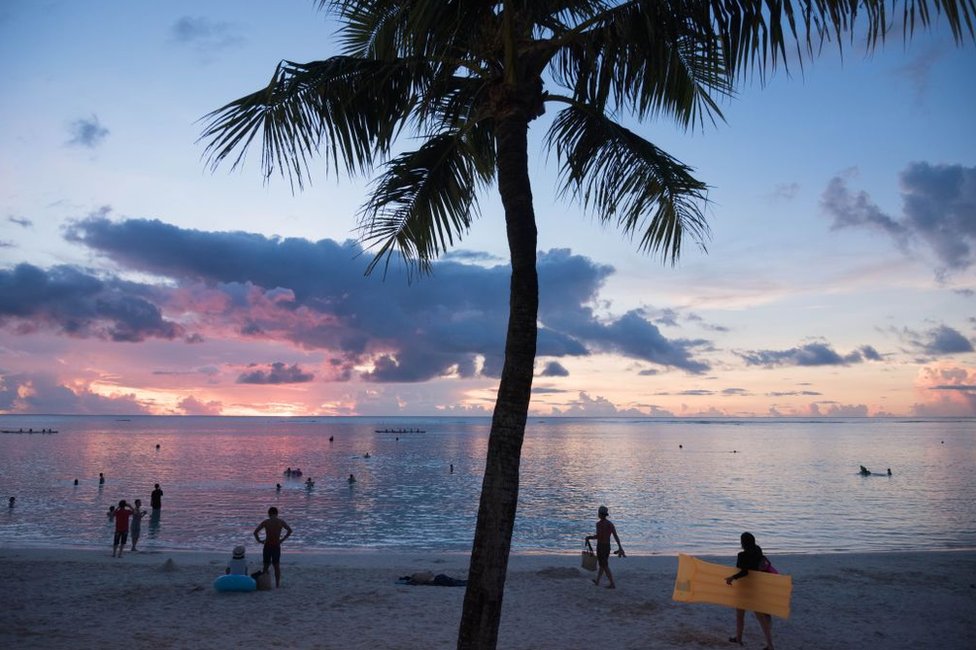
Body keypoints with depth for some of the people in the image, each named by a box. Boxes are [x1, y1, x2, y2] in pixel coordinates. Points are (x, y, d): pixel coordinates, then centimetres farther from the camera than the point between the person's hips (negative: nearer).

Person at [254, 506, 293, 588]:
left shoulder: (265, 522, -4)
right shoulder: (281, 522, -1)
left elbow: (255, 532, -10)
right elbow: (290, 530, -2)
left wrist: (259, 540, 0)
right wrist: (283, 539, 4)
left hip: (267, 546, -1)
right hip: (277, 546, 1)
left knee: (266, 566, 11)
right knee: (277, 566, 10)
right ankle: (277, 583, 9)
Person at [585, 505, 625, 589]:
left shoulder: (599, 523, -17)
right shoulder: (611, 524, 3)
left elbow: (598, 536, -25)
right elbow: (616, 536, 0)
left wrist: (588, 537, -8)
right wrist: (620, 547, 4)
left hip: (600, 547, -7)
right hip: (608, 547, 7)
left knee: (605, 566, 0)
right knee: (603, 564, 22)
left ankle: (613, 584, -2)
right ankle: (597, 581, 35)